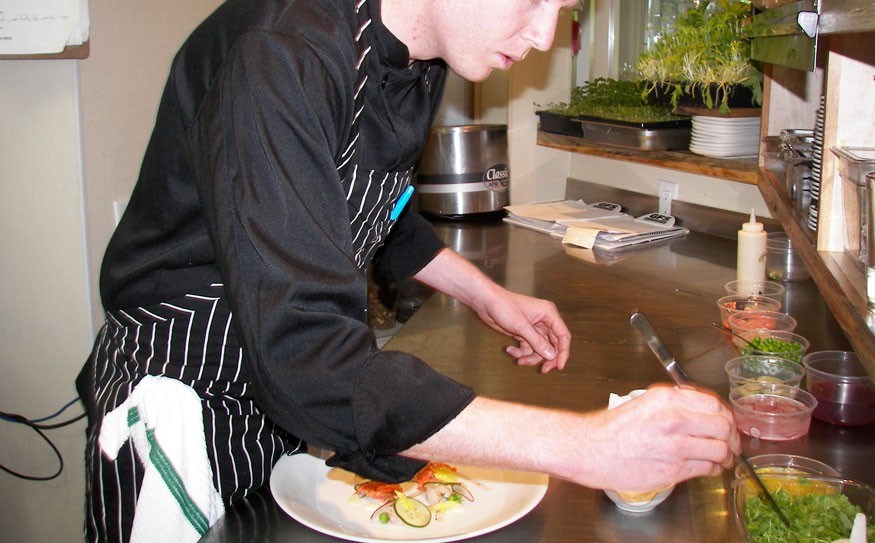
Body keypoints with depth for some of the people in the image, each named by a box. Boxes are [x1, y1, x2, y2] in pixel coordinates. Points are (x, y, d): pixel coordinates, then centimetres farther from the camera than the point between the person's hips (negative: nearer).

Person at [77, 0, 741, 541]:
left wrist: (487, 295, 7)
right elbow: (302, 358, -41)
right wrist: (584, 446, -41)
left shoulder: (419, 61, -4)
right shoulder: (280, 56, -32)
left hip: (298, 399, 7)